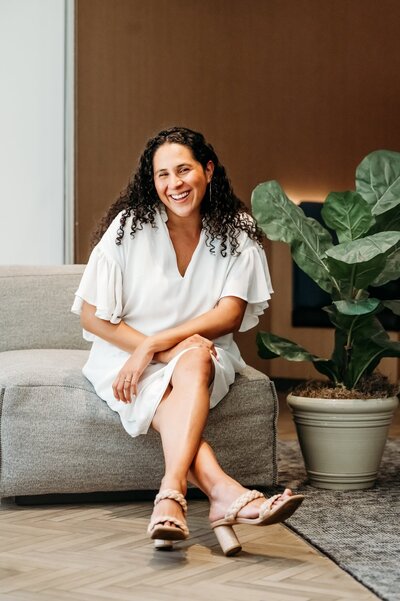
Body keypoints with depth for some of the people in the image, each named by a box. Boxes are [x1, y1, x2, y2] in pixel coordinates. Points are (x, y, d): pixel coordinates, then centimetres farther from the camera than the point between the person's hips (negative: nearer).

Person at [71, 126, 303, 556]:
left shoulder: (237, 232, -3)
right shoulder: (131, 226, -9)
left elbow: (230, 315, -10)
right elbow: (91, 315, -9)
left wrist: (153, 344, -21)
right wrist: (169, 353, -19)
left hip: (203, 353, 1)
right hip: (124, 355, -1)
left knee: (196, 358, -35)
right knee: (168, 404, -34)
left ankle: (171, 492, -51)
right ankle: (225, 492, -52)